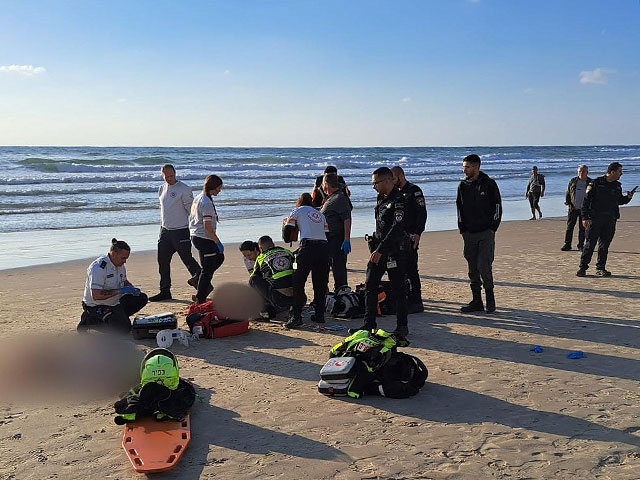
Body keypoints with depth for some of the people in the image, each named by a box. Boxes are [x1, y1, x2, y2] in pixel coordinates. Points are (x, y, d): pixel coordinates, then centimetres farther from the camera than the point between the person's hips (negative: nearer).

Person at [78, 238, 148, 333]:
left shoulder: (120, 265, 4)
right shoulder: (98, 267, -25)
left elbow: (125, 281, 23)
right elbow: (95, 296, -31)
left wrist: (133, 289, 1)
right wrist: (119, 291, -29)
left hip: (115, 302, 9)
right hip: (97, 306, -9)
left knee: (142, 298, 3)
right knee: (124, 329, -21)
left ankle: (118, 317, 5)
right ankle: (90, 321, -4)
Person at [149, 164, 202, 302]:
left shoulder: (184, 189, -9)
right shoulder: (162, 189, 13)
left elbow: (192, 210, -9)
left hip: (181, 230, -7)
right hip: (165, 231, 7)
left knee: (187, 259, -6)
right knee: (163, 262, 7)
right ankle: (165, 291, 16)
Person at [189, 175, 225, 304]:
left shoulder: (198, 198, 9)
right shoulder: (207, 203, -21)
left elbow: (191, 220, 16)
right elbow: (208, 228, -22)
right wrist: (218, 242, -14)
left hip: (195, 236, 10)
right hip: (204, 239, -10)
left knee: (219, 257, 24)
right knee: (207, 269, 0)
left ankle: (199, 279, 24)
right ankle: (200, 299, 8)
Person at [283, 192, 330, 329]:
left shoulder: (298, 211, 13)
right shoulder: (320, 214, 27)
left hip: (309, 247, -5)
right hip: (324, 247, 5)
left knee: (298, 282, 1)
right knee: (320, 283, 14)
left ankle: (296, 316, -7)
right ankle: (319, 314, 15)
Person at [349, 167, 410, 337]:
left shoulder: (399, 201, -15)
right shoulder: (381, 199, 12)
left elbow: (397, 228, -26)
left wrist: (380, 249, -29)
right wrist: (375, 247, 17)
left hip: (395, 252, -8)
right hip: (378, 250, 9)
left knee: (399, 290, 1)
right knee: (370, 287, 6)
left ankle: (402, 326, 12)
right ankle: (369, 324, 13)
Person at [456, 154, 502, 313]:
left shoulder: (489, 184, -3)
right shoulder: (463, 186, 9)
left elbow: (497, 207, 0)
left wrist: (492, 228, -6)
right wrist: (462, 230, 8)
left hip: (486, 233, -4)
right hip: (469, 234, 4)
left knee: (483, 266, -12)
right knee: (472, 268, 5)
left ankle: (490, 298, 6)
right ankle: (477, 301, 13)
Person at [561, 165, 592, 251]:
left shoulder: (590, 182, 4)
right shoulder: (573, 181, 8)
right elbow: (567, 193, 11)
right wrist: (568, 204, 0)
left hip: (584, 209, -1)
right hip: (573, 208, 1)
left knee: (582, 228, 3)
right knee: (569, 226, 1)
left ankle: (581, 245, 11)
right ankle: (567, 244, 7)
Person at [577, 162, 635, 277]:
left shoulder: (617, 186, 12)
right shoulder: (595, 183, -6)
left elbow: (620, 201, 25)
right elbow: (586, 201, -7)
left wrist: (628, 197, 3)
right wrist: (585, 218, -13)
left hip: (610, 220, 5)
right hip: (594, 219, -5)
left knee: (604, 245, 7)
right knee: (589, 244, -4)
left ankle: (600, 269, 14)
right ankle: (582, 268, 2)